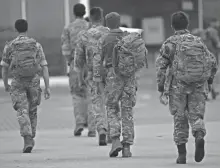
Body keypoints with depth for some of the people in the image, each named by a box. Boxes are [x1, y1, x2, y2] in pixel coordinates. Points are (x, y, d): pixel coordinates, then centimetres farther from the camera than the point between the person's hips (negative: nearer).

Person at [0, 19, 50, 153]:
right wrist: (48, 87, -3)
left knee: (23, 113, -5)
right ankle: (30, 139, 28)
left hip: (18, 83, -2)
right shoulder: (36, 45, -1)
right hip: (34, 82, 2)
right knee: (32, 111, 19)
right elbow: (44, 67, -4)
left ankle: (28, 140, -25)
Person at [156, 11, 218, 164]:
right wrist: (210, 78, 21)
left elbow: (161, 64, -6)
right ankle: (199, 137, -24)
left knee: (180, 119, 7)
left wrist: (160, 84, -1)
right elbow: (212, 61, 7)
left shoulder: (170, 43, 2)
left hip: (178, 84, -1)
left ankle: (182, 153, 5)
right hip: (197, 86, 2)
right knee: (196, 115, 7)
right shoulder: (198, 41, 10)